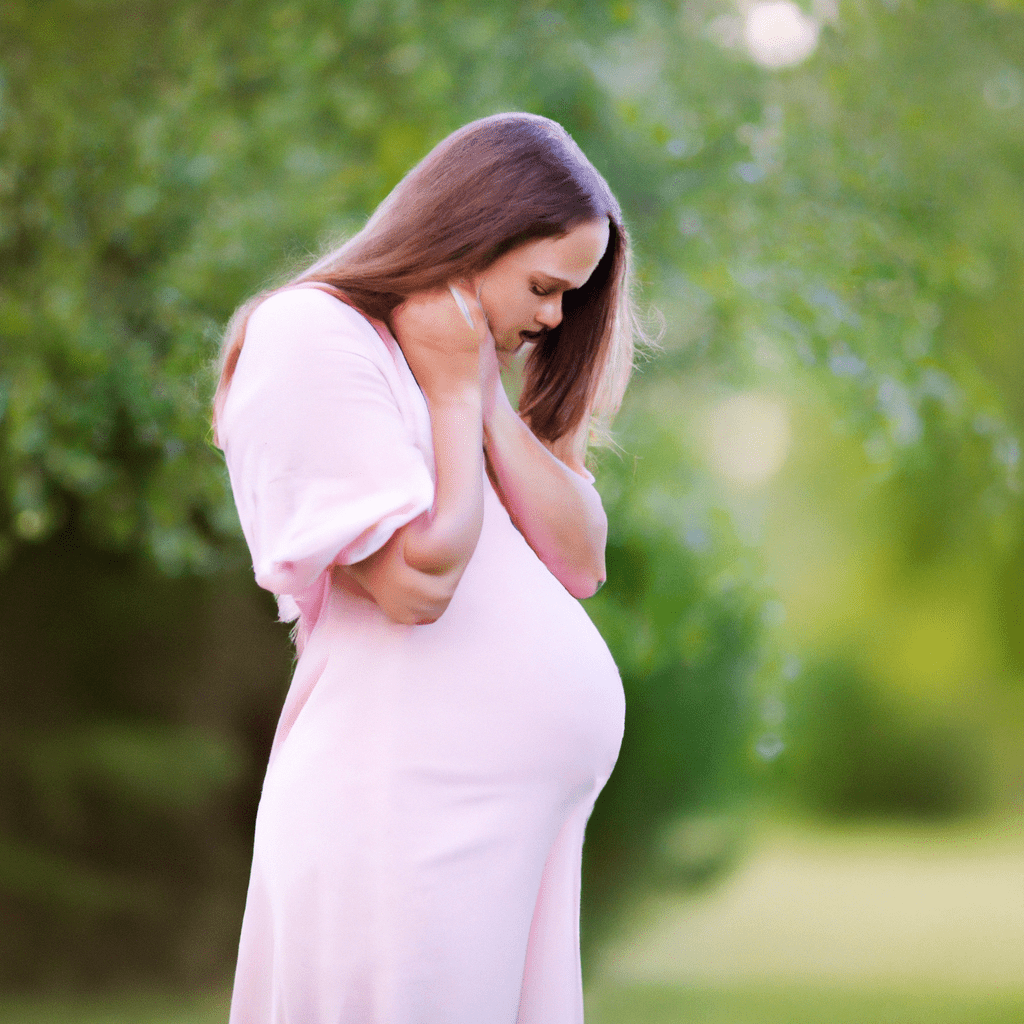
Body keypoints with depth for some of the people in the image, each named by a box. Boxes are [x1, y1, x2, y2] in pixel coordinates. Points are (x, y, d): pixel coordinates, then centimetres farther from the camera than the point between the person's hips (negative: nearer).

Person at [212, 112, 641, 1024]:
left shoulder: (460, 357, 20)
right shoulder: (311, 336, -7)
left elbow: (580, 562, 8)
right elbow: (415, 579, -17)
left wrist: (487, 399, -1)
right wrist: (458, 392, -6)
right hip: (409, 814, -8)